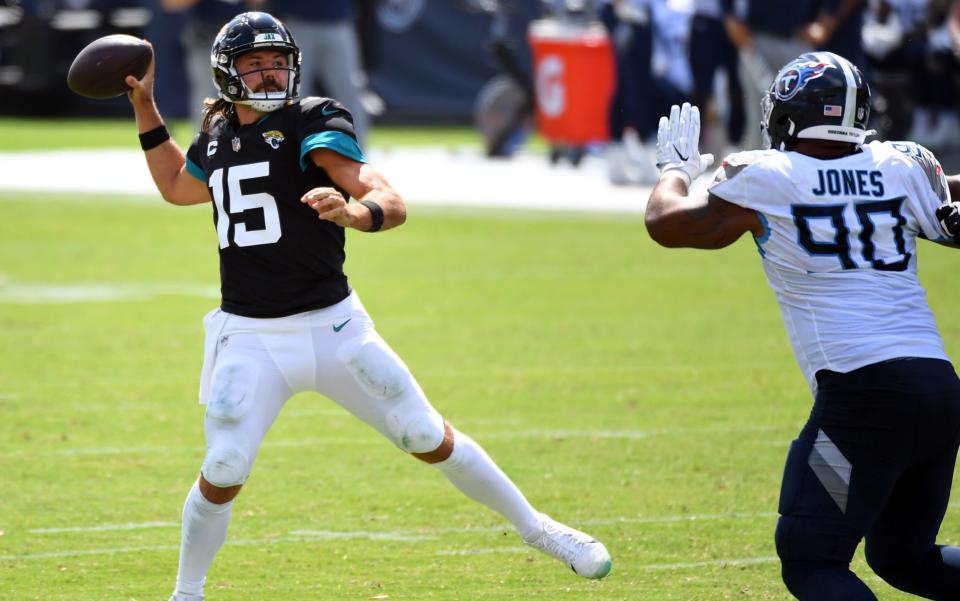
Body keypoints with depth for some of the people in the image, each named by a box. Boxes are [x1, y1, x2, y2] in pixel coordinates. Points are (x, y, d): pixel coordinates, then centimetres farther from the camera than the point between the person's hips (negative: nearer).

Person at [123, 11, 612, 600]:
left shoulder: (311, 125, -10)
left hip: (332, 327, -3)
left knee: (431, 440, 3)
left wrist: (356, 213, -45)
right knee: (223, 474, -10)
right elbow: (176, 187, 31)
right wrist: (145, 106, 23)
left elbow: (393, 203, -22)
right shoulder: (217, 137, 7)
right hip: (250, 339, 3)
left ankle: (537, 529, 20)